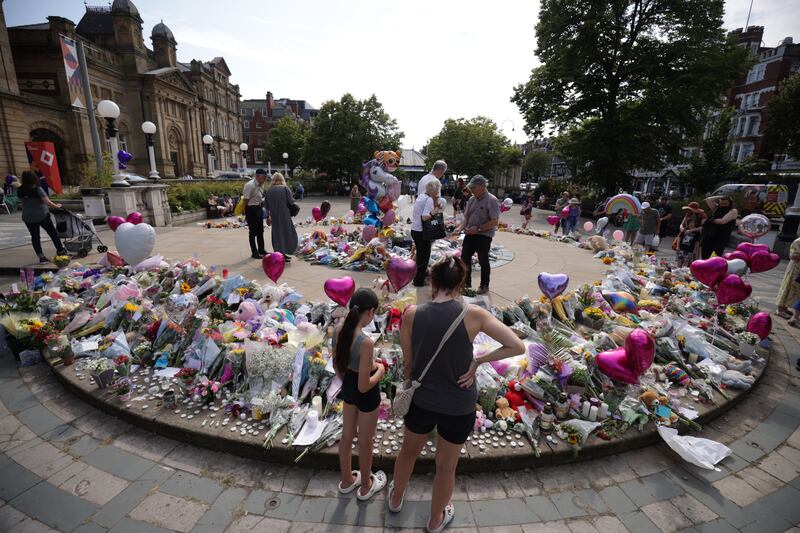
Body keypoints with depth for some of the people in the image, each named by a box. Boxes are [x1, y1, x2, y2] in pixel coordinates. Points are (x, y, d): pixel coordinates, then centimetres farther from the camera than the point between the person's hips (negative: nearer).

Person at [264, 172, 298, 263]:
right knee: (286, 233, 6)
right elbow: (291, 202, -11)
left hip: (274, 217, 4)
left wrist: (268, 216, 18)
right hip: (284, 216, -4)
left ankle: (280, 253, 18)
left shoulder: (269, 190, 7)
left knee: (277, 234, 13)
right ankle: (283, 253, 5)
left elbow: (267, 206, 10)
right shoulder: (285, 189, -6)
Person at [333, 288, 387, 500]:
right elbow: (364, 386, -28)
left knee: (347, 435, 26)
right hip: (366, 394, -6)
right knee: (365, 442, 19)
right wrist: (380, 371, -10)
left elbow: (337, 366, 3)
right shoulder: (366, 342, -35)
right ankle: (366, 487, 44)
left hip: (348, 387, 7)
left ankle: (347, 480, 50)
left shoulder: (339, 331, -12)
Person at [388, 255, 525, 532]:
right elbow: (517, 346, -16)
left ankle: (396, 498, 58)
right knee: (446, 467, 25)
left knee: (408, 451, 31)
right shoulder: (473, 314, -20)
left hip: (420, 401, 2)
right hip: (458, 407, -1)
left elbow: (408, 364, -5)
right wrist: (477, 361, -11)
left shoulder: (411, 315, -16)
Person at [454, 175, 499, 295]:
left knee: (483, 261, 6)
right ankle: (466, 282, 28)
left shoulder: (491, 200, -15)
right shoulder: (472, 199, 6)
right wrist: (460, 227, -5)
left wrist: (478, 228, -22)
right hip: (470, 234, 7)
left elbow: (494, 222, -20)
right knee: (465, 258, 11)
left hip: (484, 236, -7)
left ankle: (484, 286, 23)